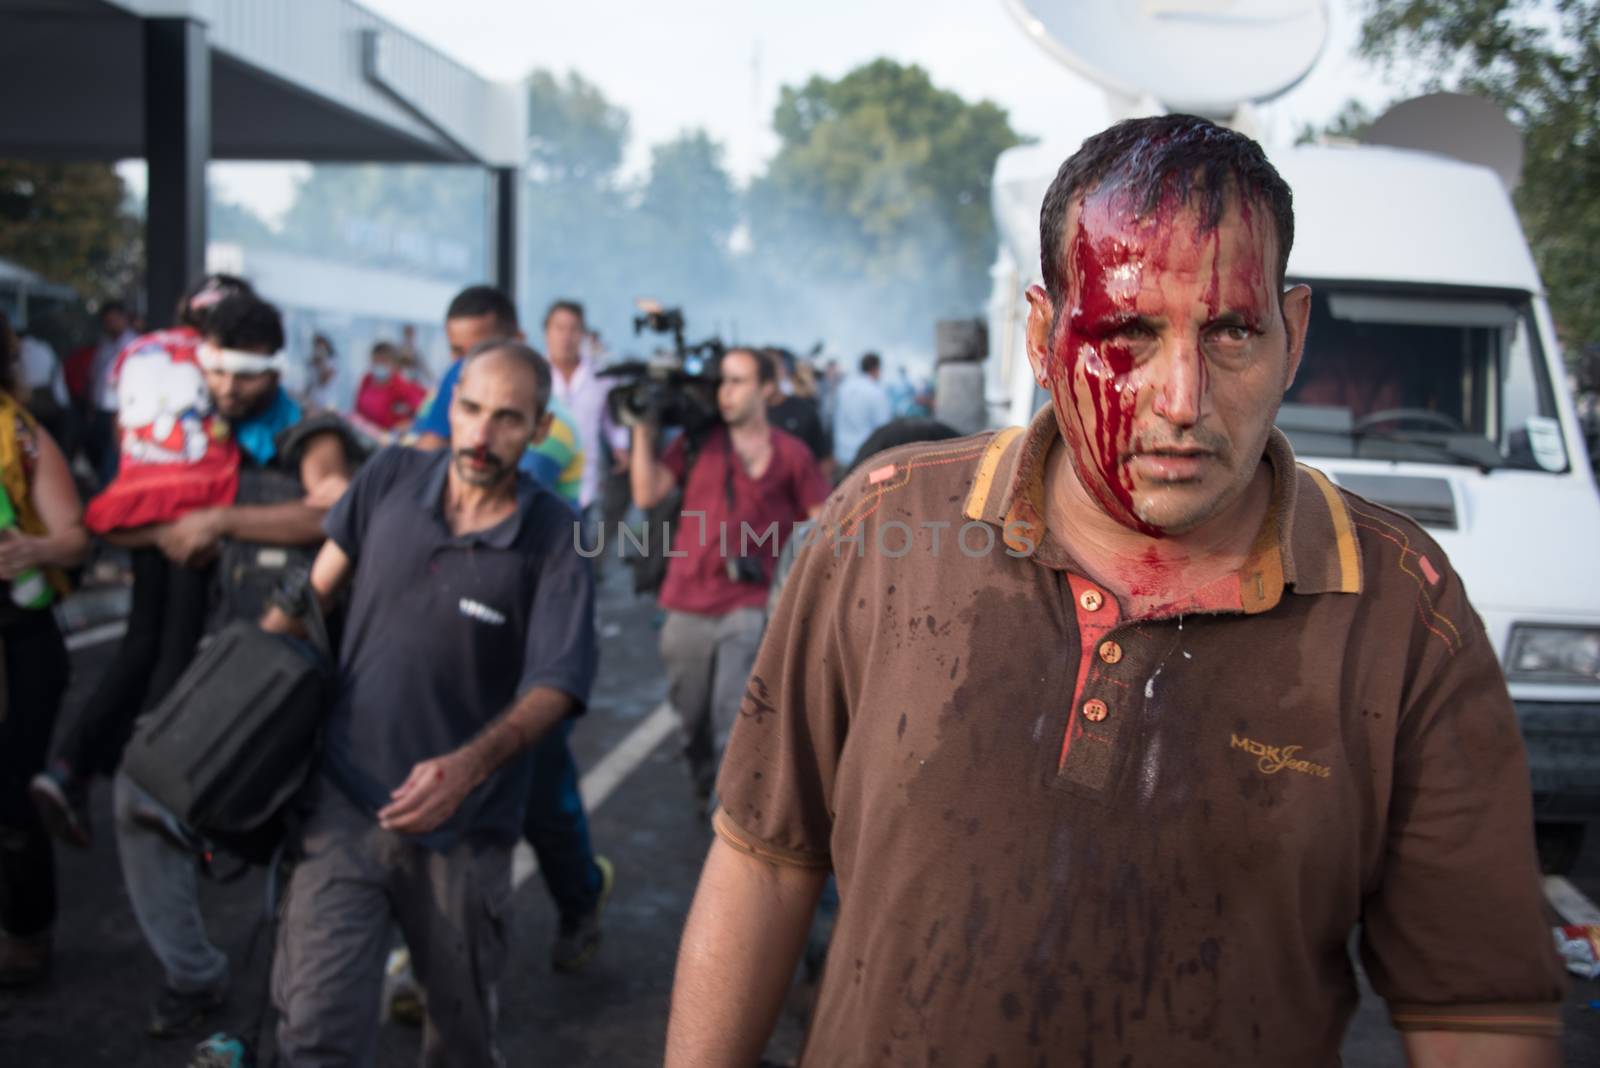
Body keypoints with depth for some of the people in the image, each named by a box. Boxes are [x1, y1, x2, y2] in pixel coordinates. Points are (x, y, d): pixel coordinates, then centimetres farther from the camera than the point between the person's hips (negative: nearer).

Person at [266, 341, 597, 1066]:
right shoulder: (390, 479, 0)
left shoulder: (553, 540, -8)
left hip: (463, 831, 0)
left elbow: (553, 686, -15)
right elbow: (313, 591, 11)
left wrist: (468, 767, -31)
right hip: (345, 802, 1)